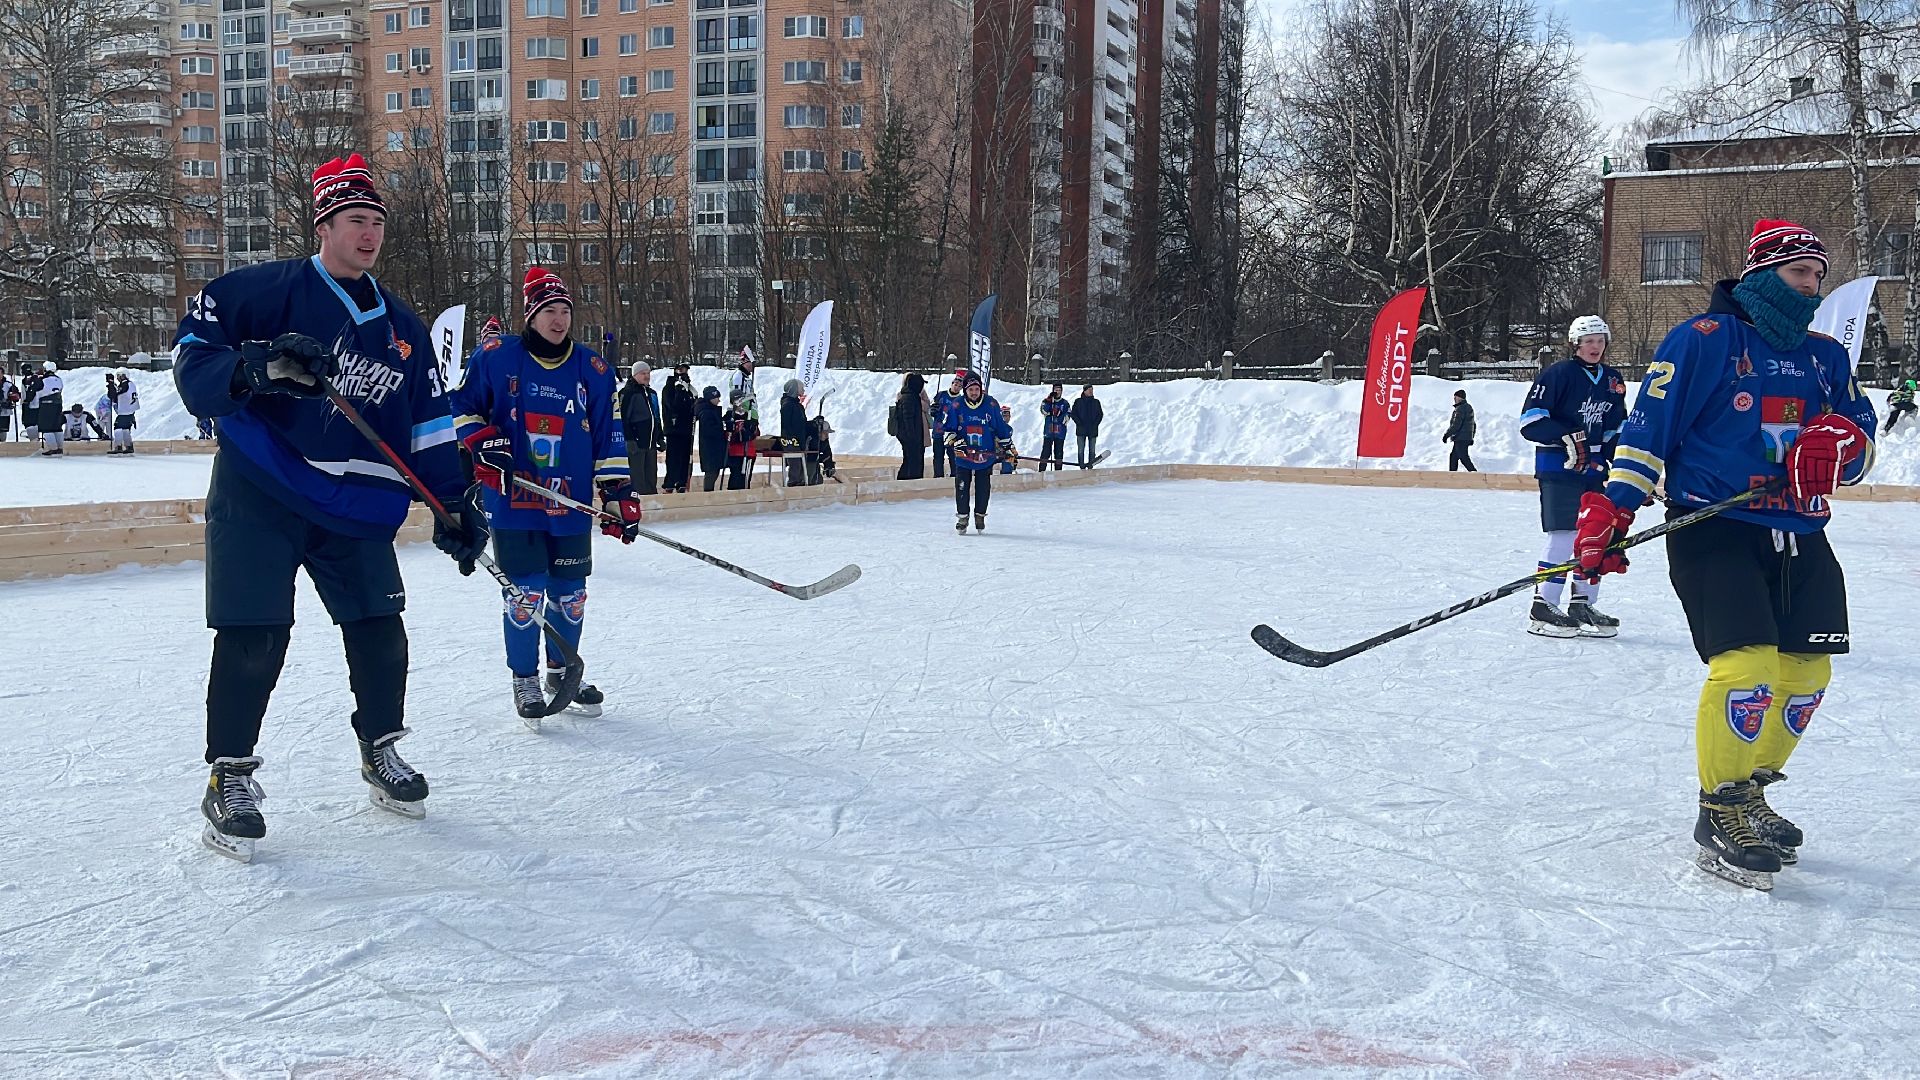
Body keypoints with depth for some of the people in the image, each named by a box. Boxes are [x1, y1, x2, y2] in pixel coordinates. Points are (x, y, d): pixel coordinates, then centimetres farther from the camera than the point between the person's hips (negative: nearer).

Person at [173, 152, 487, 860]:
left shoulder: (402, 327, 12)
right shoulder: (267, 291, -5)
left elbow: (429, 425, 13)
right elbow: (193, 357, -7)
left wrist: (456, 503, 5)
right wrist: (256, 366, -26)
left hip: (357, 507, 5)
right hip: (258, 498, -4)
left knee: (380, 630, 4)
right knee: (253, 638, -7)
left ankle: (381, 754, 24)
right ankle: (229, 777, 9)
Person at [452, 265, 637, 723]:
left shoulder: (593, 370, 5)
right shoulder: (495, 356, -2)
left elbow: (608, 438, 7)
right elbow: (461, 405, 8)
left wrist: (619, 495, 3)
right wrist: (483, 443, -9)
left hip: (571, 505, 3)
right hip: (511, 499, -3)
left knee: (570, 594, 9)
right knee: (525, 594, -3)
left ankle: (562, 670, 31)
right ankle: (525, 679, 15)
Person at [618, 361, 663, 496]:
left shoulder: (652, 393, 18)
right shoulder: (628, 392, -7)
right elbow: (623, 417, -13)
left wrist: (661, 438, 21)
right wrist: (629, 439, -19)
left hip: (651, 443, 8)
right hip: (636, 443, -8)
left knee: (651, 477, 10)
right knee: (637, 479, -7)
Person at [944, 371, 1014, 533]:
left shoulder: (991, 405, -4)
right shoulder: (957, 406, -5)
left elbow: (1002, 427, 6)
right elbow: (948, 428, 3)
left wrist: (1007, 447, 8)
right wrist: (956, 442, -12)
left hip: (986, 456, 0)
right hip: (963, 456, 0)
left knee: (983, 488, 5)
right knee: (962, 487, -1)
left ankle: (980, 515, 23)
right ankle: (962, 516, 14)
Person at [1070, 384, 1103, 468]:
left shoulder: (1096, 402, 8)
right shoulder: (1078, 401, 4)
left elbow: (1100, 414, 8)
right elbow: (1073, 414, 1)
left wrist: (1095, 424, -6)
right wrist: (1079, 423, -10)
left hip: (1093, 430, 1)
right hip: (1081, 430, -1)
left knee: (1092, 450, 1)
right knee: (1081, 450, -2)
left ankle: (1090, 467, 5)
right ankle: (1082, 467, 0)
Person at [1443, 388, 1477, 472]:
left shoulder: (1460, 409, -15)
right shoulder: (1469, 408, 17)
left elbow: (1456, 425, -22)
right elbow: (1473, 425, 23)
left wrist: (1447, 435, -17)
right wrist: (1471, 437, 28)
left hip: (1461, 439, -10)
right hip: (1467, 438, 10)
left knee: (1464, 458, -8)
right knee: (1453, 456, 14)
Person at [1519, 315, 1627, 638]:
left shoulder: (1612, 381, 14)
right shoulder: (1558, 374, -7)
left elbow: (1617, 427, 23)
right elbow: (1530, 421, -13)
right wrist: (1568, 438, -22)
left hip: (1595, 469, 7)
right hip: (1558, 467, -7)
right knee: (1565, 536, -13)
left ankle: (1583, 606, 19)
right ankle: (1542, 608, -7)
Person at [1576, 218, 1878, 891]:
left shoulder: (1825, 356, 16)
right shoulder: (1704, 339, -4)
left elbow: (1860, 429, 11)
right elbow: (1648, 426, -8)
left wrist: (1842, 438, -14)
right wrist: (1612, 509, -17)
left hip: (1799, 538, 7)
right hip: (1715, 530, -7)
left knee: (1805, 674, 7)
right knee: (1746, 666, -20)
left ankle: (1749, 793, 27)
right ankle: (1720, 816, -5)